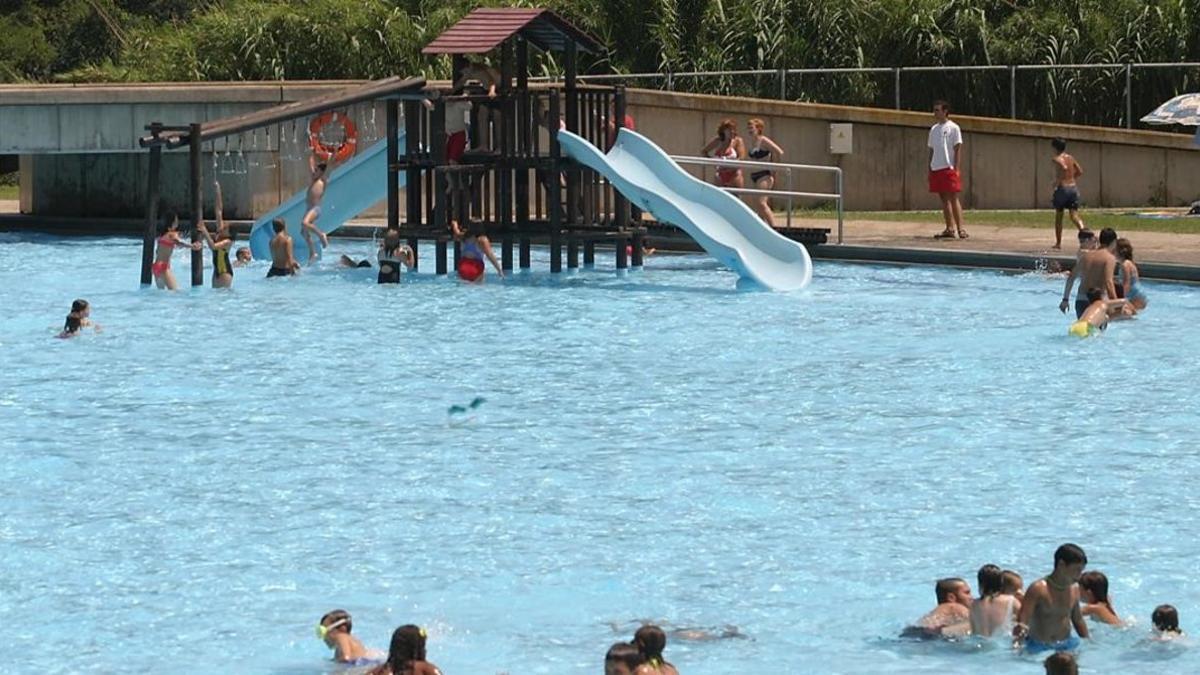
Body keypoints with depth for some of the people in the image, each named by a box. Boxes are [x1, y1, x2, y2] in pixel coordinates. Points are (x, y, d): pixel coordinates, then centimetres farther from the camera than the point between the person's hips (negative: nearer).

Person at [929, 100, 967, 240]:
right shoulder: (934, 129, 15)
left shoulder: (953, 128, -4)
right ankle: (950, 229, 9)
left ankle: (960, 229, -9)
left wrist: (956, 169, -13)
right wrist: (929, 170, 12)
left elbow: (958, 149, -7)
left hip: (949, 169, -6)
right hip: (936, 169, 6)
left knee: (953, 198, -8)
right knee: (944, 199, 6)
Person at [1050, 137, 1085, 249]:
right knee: (1074, 216, -2)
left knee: (1058, 217, 11)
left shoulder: (1057, 159, -7)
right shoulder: (1071, 158, 13)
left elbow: (1064, 168, -26)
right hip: (1073, 187, 5)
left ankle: (1058, 243, 16)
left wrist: (1057, 182, -16)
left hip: (1062, 188, -5)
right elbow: (1080, 171, 14)